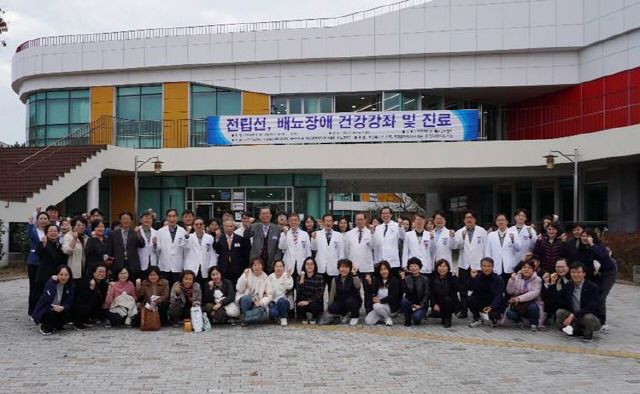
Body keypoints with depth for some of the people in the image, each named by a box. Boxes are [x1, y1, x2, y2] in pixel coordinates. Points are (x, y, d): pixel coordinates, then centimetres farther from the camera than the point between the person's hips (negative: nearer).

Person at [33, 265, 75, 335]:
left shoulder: (69, 285, -4)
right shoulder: (50, 282, -17)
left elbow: (69, 302, -8)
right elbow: (48, 299, -32)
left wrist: (63, 307, -30)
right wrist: (53, 282, -32)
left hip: (59, 308, 5)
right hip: (44, 310, -5)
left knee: (68, 311, -20)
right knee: (53, 311, -32)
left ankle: (57, 325, 9)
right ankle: (44, 327, -5)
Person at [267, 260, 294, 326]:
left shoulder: (287, 276, -1)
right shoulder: (271, 277, 7)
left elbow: (289, 287, -18)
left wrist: (288, 275, -24)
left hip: (284, 300, -1)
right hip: (274, 301, 1)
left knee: (280, 301, -37)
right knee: (272, 313, -30)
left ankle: (284, 318, -10)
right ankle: (278, 317, 8)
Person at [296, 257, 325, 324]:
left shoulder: (320, 277, -2)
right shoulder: (300, 277, 4)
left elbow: (319, 293, -8)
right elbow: (298, 292, -8)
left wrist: (308, 301, -21)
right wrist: (301, 280, -20)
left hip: (315, 302, -1)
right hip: (302, 301, 1)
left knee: (313, 306, -35)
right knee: (300, 306, -33)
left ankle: (314, 317, 4)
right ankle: (304, 317, 5)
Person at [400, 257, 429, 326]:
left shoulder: (424, 279, -3)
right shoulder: (407, 278, 1)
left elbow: (426, 295, -5)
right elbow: (405, 291, -14)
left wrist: (420, 305, -16)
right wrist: (403, 279, -21)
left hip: (421, 304, -2)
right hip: (410, 302, 2)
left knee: (416, 317, -30)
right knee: (404, 301, -31)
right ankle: (407, 320, -5)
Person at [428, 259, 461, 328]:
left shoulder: (451, 277, -8)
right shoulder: (433, 278, -1)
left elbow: (458, 289, -23)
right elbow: (431, 293, -2)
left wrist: (454, 277, -26)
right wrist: (435, 304, -15)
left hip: (451, 303, -1)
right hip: (438, 303, 2)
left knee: (447, 299, -33)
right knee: (435, 313, -26)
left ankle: (448, 320, -12)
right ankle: (444, 317, 11)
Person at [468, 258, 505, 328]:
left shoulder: (498, 279, -8)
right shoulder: (478, 276, -1)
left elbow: (499, 295, -18)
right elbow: (471, 288, -13)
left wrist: (491, 307, -32)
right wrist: (473, 278, -26)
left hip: (493, 304, -2)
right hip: (480, 303, 2)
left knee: (493, 314, -31)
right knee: (470, 299, -26)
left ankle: (494, 319, 12)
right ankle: (477, 319, 0)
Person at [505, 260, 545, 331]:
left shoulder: (537, 279, -5)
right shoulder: (516, 277, 3)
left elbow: (535, 293, -21)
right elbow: (509, 292, -5)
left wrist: (519, 298, -32)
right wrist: (512, 280, -22)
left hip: (532, 303, -2)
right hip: (517, 305, 2)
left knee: (533, 307, -36)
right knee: (509, 313, -25)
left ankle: (534, 324, -6)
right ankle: (519, 321, 11)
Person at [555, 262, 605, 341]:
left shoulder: (593, 287, -16)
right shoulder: (568, 286, 1)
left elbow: (591, 308, -28)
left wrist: (573, 315, -34)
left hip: (594, 318, -4)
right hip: (574, 317, 4)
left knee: (588, 317, -37)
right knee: (560, 313, -19)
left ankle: (588, 333, -5)